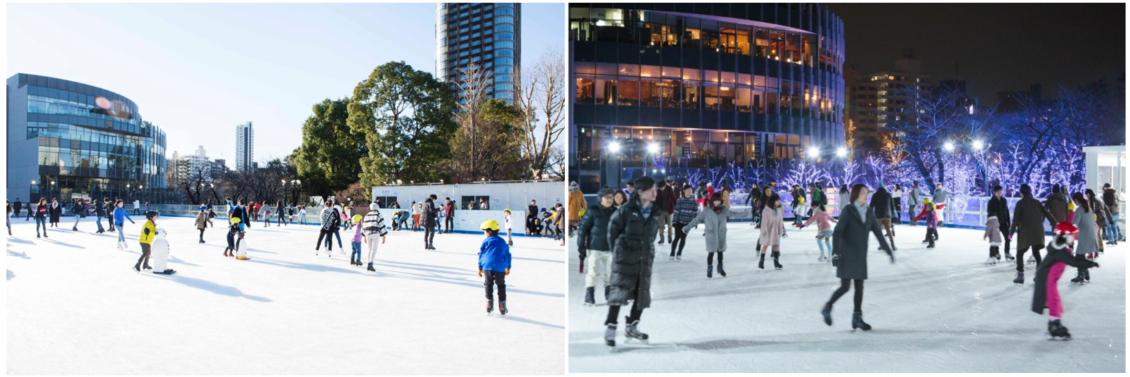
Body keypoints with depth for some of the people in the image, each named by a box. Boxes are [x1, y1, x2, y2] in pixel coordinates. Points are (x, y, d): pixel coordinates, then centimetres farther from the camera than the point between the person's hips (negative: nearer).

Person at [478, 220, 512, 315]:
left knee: (488, 285, 15)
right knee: (501, 286, 12)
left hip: (487, 267, -2)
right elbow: (507, 255, 21)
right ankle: (502, 307, 10)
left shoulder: (486, 241, 8)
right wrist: (508, 267, 30)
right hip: (500, 268, 2)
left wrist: (480, 268, 14)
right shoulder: (503, 242, 18)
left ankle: (489, 302, 10)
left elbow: (481, 254, 8)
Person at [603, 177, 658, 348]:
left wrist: (647, 249, 12)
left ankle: (631, 326, 24)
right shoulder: (626, 210, -12)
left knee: (643, 294, 9)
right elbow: (613, 227, -1)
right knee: (619, 292, -7)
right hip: (625, 259, -5)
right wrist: (616, 249, 4)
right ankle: (610, 329, 1)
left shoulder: (655, 212, 4)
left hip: (645, 260, 6)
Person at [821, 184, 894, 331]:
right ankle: (827, 308, 13)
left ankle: (857, 317, 14)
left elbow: (878, 233, 12)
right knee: (845, 286, -8)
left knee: (859, 287, 7)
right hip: (847, 254, -6)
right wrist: (835, 253, -26)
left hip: (861, 255, 6)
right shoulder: (848, 210, -11)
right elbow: (837, 232, -17)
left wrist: (889, 251, 12)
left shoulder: (869, 212, 6)